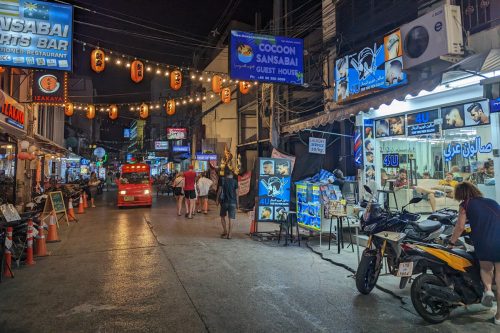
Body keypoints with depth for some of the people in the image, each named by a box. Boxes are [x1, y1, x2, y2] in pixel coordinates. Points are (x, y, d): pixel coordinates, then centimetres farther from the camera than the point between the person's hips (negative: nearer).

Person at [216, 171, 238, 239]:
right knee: (230, 218, 4)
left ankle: (225, 231, 8)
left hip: (224, 201, 0)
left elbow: (219, 190, -2)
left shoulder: (222, 180, 0)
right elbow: (236, 193, 0)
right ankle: (229, 234, 4)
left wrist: (217, 200, 7)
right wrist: (237, 203, 6)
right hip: (232, 202, 0)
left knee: (222, 217, 16)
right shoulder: (235, 181, 0)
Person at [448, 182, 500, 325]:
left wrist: (451, 242, 14)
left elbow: (460, 227, 4)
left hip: (483, 245, -3)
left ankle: (488, 289, 2)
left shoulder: (466, 205, 6)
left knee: (486, 268, 27)